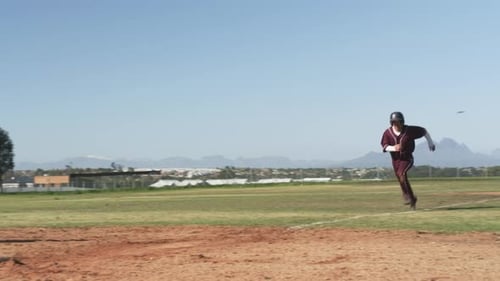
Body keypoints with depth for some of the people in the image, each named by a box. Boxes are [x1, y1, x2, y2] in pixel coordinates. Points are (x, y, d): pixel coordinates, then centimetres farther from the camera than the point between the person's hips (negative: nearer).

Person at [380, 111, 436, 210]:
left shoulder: (409, 130, -15)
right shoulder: (388, 133, -10)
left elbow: (424, 131, -1)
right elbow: (384, 146, -13)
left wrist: (430, 143, 5)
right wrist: (393, 148, -34)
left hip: (407, 158, -4)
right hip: (395, 159, 4)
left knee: (401, 173, -30)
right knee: (402, 181, 11)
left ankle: (406, 195, -19)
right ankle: (412, 199, 33)